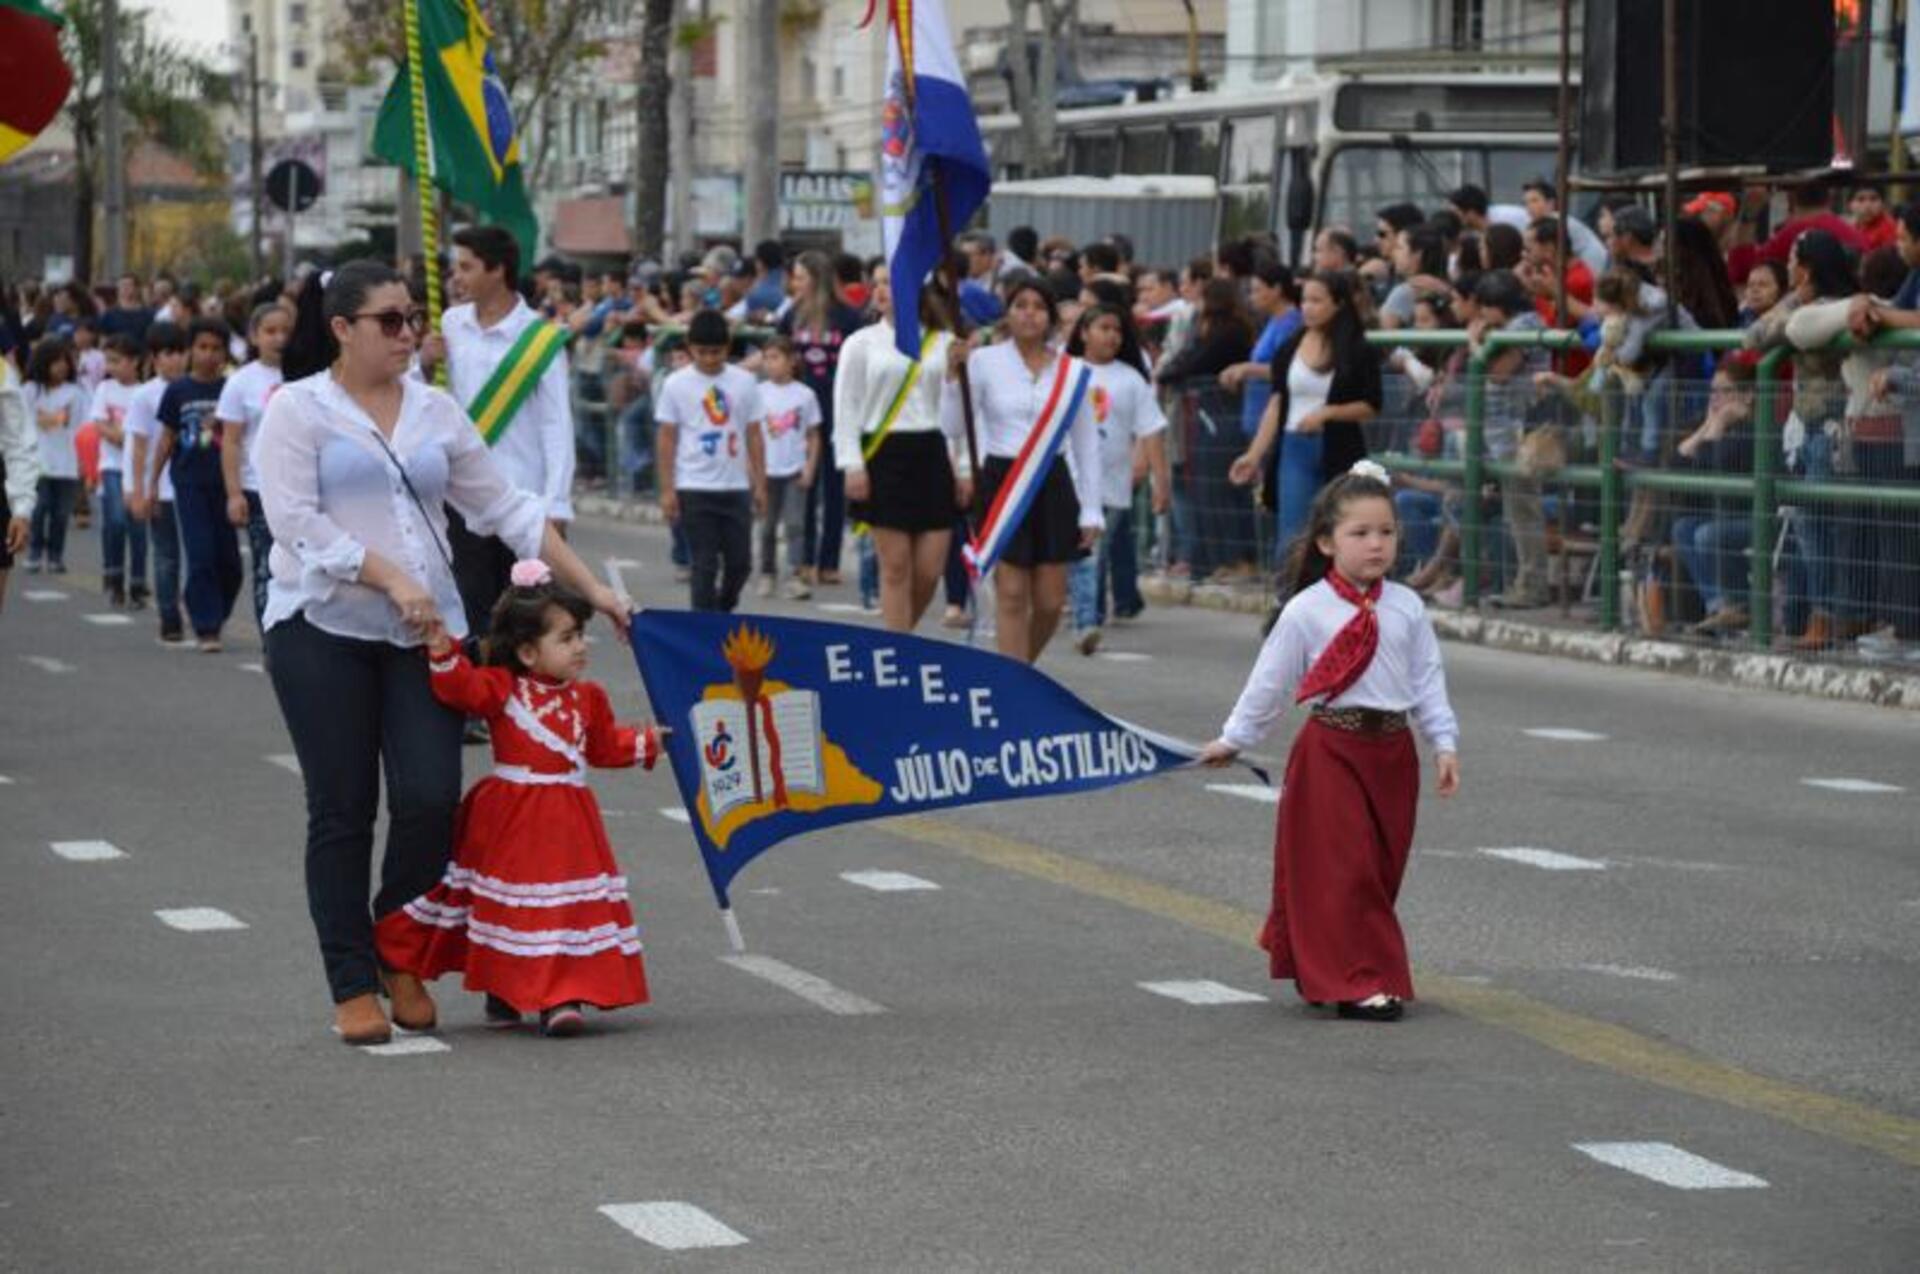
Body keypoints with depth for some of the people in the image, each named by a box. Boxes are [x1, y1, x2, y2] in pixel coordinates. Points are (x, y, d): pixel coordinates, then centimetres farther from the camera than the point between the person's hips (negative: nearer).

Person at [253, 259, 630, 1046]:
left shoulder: (436, 413, 12)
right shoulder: (297, 410, -1)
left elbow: (505, 508, 14)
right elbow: (298, 522, -12)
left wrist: (591, 588, 9)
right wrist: (392, 580, -19)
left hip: (427, 630, 3)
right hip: (323, 627, -3)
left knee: (430, 799, -8)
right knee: (343, 810, 0)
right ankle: (353, 986, 8)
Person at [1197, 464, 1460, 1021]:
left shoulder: (1407, 608, 4)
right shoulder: (1306, 611, -6)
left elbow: (1428, 681, 8)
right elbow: (1269, 682, 2)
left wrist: (1445, 744, 1)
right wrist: (1233, 739, 7)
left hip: (1392, 750, 4)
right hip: (1332, 749, -4)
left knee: (1382, 866, 10)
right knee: (1343, 868, -8)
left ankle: (1314, 967, 25)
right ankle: (1358, 981, -4)